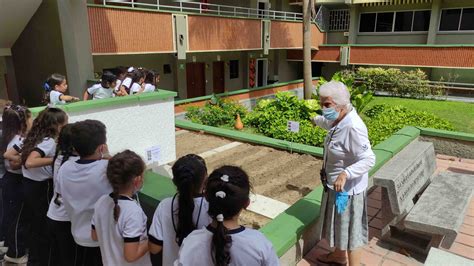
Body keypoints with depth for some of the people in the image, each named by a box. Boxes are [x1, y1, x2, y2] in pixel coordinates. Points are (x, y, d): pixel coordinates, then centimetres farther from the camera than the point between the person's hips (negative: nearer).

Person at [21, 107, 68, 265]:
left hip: (29, 186, 9)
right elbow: (30, 163, -34)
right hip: (41, 189, -9)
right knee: (47, 229, 7)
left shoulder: (36, 137, 7)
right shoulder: (49, 141, -20)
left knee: (36, 227, 23)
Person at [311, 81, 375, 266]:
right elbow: (329, 124, 25)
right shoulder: (339, 119, -1)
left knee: (349, 229, 6)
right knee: (338, 223, 26)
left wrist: (345, 174, -46)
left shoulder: (353, 127, -30)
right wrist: (316, 120, 46)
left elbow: (368, 159, -32)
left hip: (347, 188, -9)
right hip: (335, 184, 10)